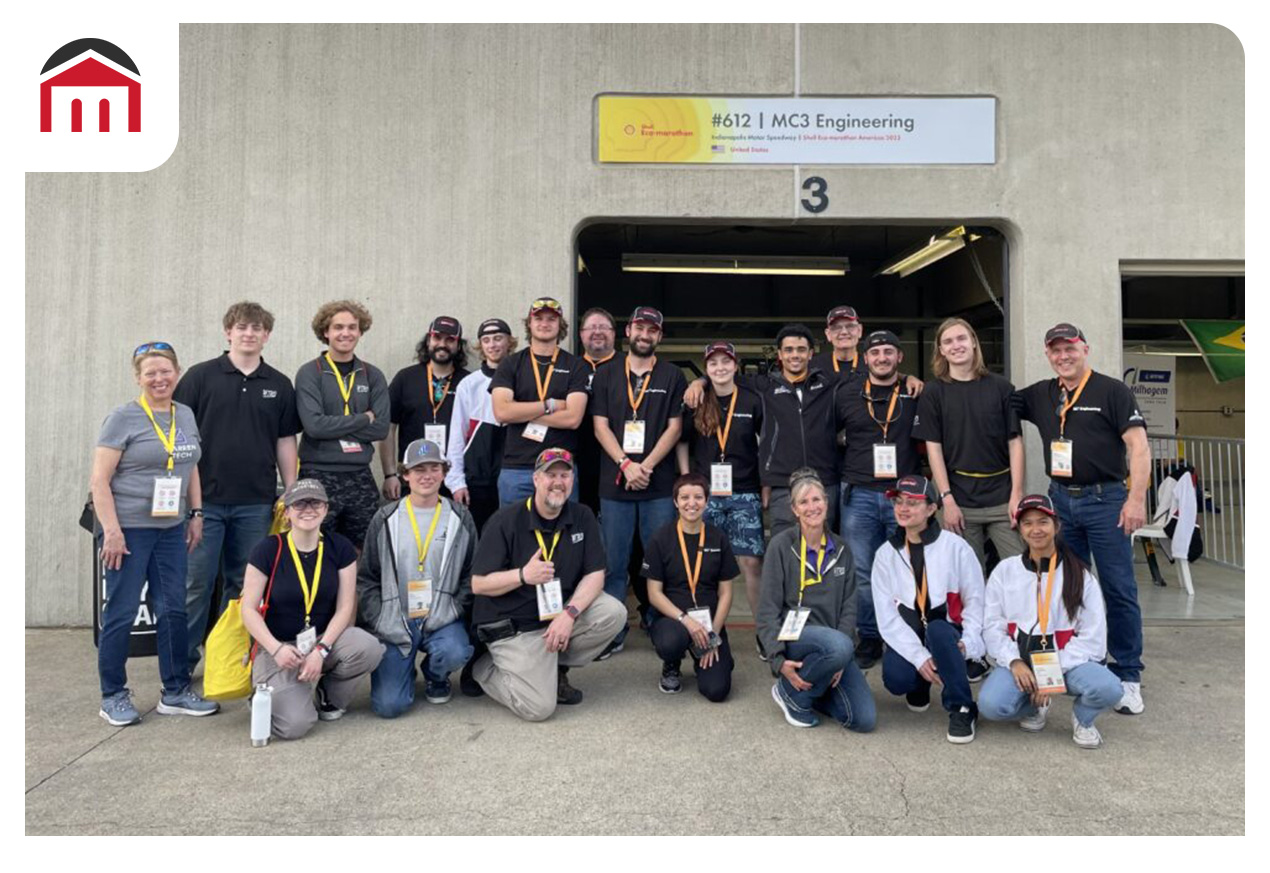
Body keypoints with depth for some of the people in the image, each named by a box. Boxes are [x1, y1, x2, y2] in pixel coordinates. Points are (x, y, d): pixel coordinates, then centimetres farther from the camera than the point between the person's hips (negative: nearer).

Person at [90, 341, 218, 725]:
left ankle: (176, 692, 20)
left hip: (171, 529, 6)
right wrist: (111, 531, -16)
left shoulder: (186, 415, 9)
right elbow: (99, 480, -11)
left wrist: (196, 514, 10)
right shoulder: (123, 417, -8)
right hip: (128, 528, -5)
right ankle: (113, 697, 17)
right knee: (121, 613, 3)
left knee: (173, 610, 9)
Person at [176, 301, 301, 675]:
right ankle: (182, 659, 15)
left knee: (244, 584, 9)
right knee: (196, 584, 2)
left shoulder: (279, 385, 8)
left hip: (256, 502, 2)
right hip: (205, 499, -2)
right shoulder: (201, 376, 1)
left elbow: (285, 442, 10)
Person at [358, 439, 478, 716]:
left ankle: (435, 677, 6)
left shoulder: (459, 517, 5)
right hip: (394, 623, 0)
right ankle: (405, 668, 24)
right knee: (389, 704, -12)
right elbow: (366, 577, 6)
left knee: (454, 653, -32)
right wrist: (379, 621, -5)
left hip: (442, 619, 1)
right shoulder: (386, 518, 4)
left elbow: (472, 572, 6)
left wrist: (454, 610, -8)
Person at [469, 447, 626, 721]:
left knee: (614, 613, -20)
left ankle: (555, 669, 3)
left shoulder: (582, 517, 0)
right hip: (513, 627, -5)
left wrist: (569, 613, -22)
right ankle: (484, 667, 13)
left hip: (560, 612, 5)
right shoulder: (506, 520, -11)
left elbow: (595, 575, -5)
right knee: (539, 708, -18)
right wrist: (523, 575, -28)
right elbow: (478, 584, -12)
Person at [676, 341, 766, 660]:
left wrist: (767, 489, 3)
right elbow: (682, 443, 13)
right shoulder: (695, 403, 6)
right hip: (704, 493, 1)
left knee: (752, 563, -6)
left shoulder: (752, 401, 3)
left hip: (744, 494, -1)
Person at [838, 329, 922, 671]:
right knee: (862, 574, 2)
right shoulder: (848, 394, 7)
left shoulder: (916, 395, 7)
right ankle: (869, 640, 15)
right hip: (859, 495, 0)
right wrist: (851, 464, 10)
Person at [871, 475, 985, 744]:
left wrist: (967, 642, -20)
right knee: (896, 678, -29)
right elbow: (887, 616, -5)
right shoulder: (886, 554, 2)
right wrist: (918, 656, -18)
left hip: (947, 636, -2)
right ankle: (919, 686, 10)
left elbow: (975, 600, -3)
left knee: (937, 630, -37)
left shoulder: (955, 546, -4)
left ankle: (961, 708, -18)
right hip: (907, 640, 2)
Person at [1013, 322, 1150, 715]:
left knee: (1119, 590, -1)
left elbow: (1139, 446, -8)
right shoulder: (1040, 395, 10)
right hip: (1061, 499, 5)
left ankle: (1128, 675, 9)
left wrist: (1136, 499, -17)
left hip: (1105, 499, -5)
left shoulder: (1112, 391, -3)